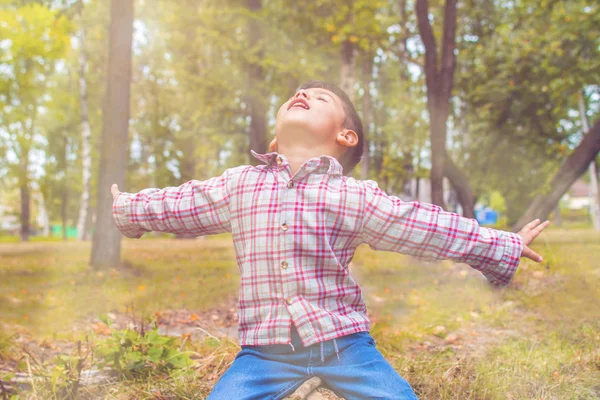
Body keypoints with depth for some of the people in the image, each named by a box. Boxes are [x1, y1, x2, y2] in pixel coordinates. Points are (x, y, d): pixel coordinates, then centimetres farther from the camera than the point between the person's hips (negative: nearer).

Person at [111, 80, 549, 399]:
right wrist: (126, 208, 34)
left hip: (343, 341, -1)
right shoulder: (237, 185, 7)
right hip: (265, 348, 1)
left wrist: (504, 246, 4)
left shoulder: (355, 195, 0)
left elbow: (427, 226, 2)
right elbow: (175, 203, 21)